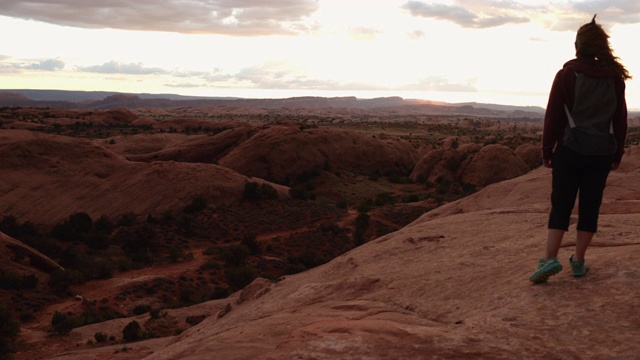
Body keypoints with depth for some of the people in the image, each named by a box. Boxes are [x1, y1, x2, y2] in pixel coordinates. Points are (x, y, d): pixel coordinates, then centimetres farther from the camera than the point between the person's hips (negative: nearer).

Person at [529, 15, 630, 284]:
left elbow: (553, 116, -4)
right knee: (590, 206, 7)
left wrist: (547, 150, 3)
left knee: (561, 204, 0)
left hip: (571, 149, -2)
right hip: (602, 152, 3)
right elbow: (620, 119, 9)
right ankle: (578, 261, 12)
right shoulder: (615, 77, 6)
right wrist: (618, 153, 16)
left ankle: (550, 259, -11)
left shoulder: (566, 74, -4)